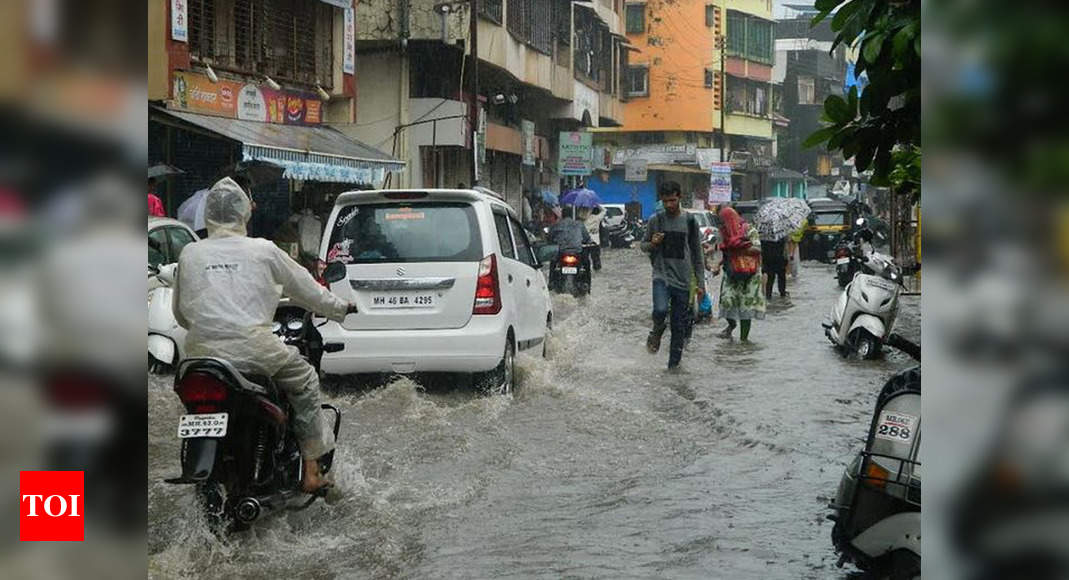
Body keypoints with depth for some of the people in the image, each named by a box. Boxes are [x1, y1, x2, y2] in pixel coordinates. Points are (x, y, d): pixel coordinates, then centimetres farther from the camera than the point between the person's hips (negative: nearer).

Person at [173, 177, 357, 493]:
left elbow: (180, 312, 18)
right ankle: (311, 470, 17)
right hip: (252, 346, -3)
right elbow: (304, 288, 14)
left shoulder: (190, 254, 11)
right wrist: (341, 308, 31)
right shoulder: (263, 250, 4)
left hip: (202, 349, 3)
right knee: (305, 382, 19)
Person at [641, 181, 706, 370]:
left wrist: (700, 283, 5)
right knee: (660, 310, -28)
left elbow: (697, 254, 9)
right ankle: (657, 331, 4)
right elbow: (643, 246, 14)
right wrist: (652, 244, -11)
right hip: (662, 276, -1)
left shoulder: (689, 221, 4)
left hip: (683, 279, 1)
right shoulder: (656, 220, 3)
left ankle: (674, 363, 16)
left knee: (679, 326, 3)